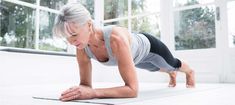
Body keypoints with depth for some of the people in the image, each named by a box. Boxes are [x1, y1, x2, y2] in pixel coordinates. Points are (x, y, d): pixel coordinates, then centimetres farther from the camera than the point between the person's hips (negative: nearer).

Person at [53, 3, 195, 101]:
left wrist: (92, 93, -61)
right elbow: (85, 83, -21)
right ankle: (172, 74, 78)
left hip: (148, 46, -5)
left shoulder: (116, 38, -52)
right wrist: (81, 90, -45)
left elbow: (132, 89, -51)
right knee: (156, 68, 40)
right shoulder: (82, 49, -33)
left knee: (173, 64, 31)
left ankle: (190, 72, 70)